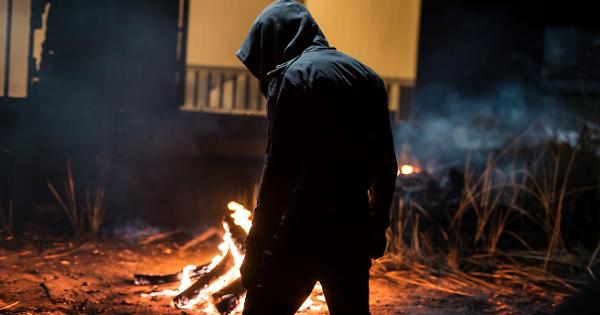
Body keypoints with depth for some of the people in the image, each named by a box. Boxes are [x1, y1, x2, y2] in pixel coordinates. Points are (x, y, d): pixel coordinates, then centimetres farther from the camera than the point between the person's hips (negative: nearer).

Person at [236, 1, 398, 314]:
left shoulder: (292, 75, -7)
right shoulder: (365, 76, 13)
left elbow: (278, 169, -13)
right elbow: (386, 164, 16)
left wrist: (256, 245, -11)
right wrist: (378, 224, 26)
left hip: (303, 226, -7)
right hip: (354, 226, 7)